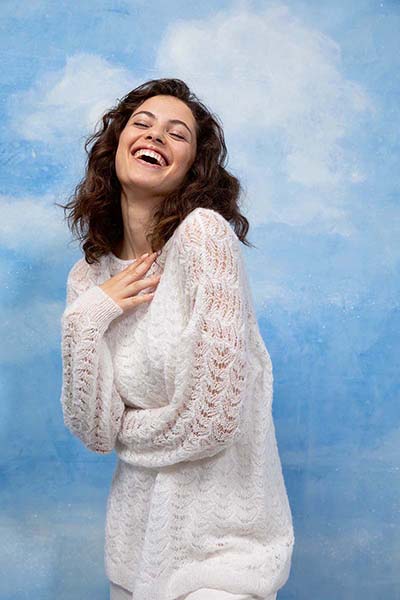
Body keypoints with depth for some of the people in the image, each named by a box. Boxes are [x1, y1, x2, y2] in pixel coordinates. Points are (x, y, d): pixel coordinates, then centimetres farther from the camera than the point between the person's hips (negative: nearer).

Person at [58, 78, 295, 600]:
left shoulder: (203, 231, -17)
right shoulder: (89, 277, 1)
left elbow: (213, 419, -21)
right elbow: (94, 432, -4)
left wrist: (126, 430, -3)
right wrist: (87, 318, -15)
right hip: (141, 523, 6)